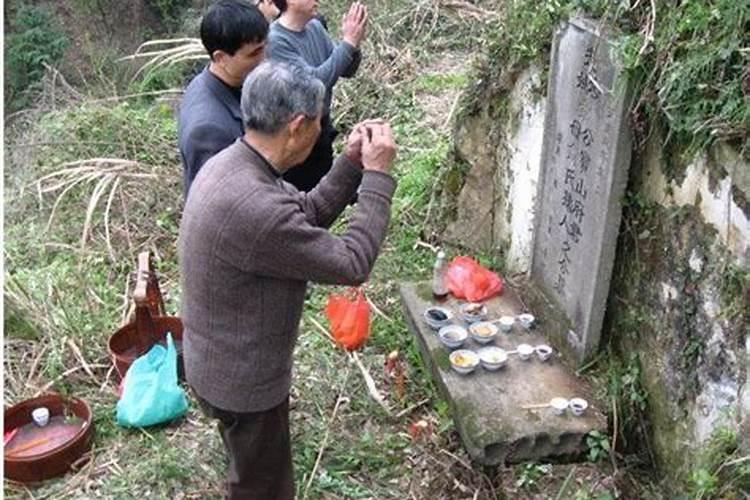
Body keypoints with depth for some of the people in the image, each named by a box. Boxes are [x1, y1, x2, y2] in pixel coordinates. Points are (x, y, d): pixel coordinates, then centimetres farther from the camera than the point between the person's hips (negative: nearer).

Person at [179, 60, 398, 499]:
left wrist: (351, 163, -4)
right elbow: (352, 264, -26)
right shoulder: (253, 207, -37)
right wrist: (378, 175, -19)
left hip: (224, 361, 9)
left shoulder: (230, 164, -5)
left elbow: (307, 216, 7)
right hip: (243, 380, -9)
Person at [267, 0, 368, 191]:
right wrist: (348, 43, -25)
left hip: (323, 128, 7)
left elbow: (347, 70, 3)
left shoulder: (315, 27, 1)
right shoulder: (276, 40, -21)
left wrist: (354, 43, -16)